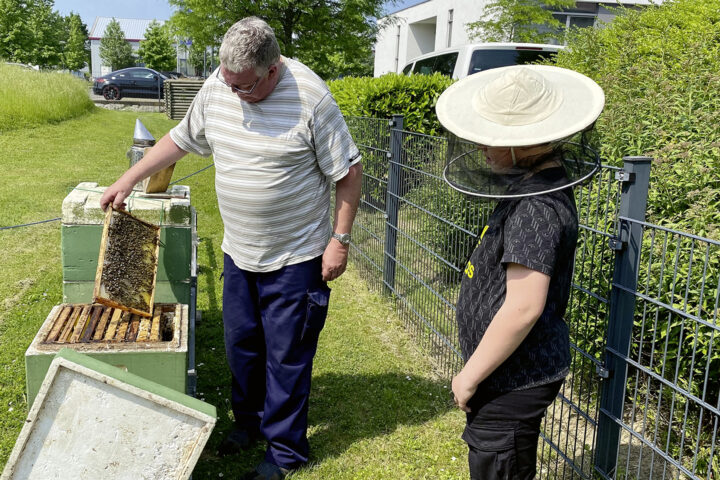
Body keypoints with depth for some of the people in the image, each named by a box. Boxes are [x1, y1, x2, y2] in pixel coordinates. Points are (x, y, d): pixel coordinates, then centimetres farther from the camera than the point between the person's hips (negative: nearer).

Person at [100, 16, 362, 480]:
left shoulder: (310, 98, -20)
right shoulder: (217, 87, -2)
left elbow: (349, 171, -14)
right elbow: (181, 138, 13)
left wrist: (340, 239, -15)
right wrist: (128, 180, 12)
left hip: (295, 259, -6)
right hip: (239, 252, 6)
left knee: (286, 356, 5)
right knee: (242, 345, 19)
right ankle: (250, 422, 41)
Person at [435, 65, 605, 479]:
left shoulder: (535, 207, -26)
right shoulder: (539, 184, 5)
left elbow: (523, 307, -30)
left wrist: (470, 376, -18)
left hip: (515, 380, -9)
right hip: (514, 372, 10)